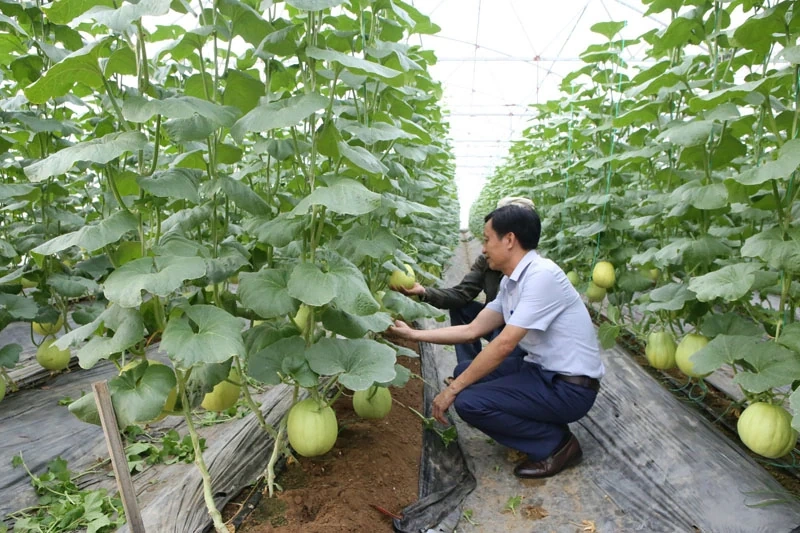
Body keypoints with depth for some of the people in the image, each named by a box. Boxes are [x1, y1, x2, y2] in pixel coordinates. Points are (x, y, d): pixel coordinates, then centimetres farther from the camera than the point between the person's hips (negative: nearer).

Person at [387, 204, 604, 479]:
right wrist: (413, 334, 11)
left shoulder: (541, 275, -23)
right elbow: (472, 330, 9)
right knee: (467, 374, 10)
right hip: (542, 371, 9)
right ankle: (550, 436, 12)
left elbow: (503, 345, -26)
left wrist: (452, 390, -18)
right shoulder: (510, 281, 5)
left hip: (569, 386, -9)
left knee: (469, 401, -19)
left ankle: (556, 444, 0)